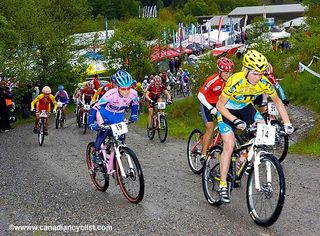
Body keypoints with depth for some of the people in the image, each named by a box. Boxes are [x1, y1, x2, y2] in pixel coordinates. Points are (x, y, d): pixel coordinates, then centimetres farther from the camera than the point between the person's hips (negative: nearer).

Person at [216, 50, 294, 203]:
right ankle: (223, 185, -6)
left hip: (245, 107, 5)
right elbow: (220, 105, -26)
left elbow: (277, 102, -7)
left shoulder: (264, 83, -23)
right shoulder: (235, 82, -35)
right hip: (227, 110, -5)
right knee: (229, 145, -16)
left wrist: (287, 123, -15)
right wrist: (236, 121, -37)